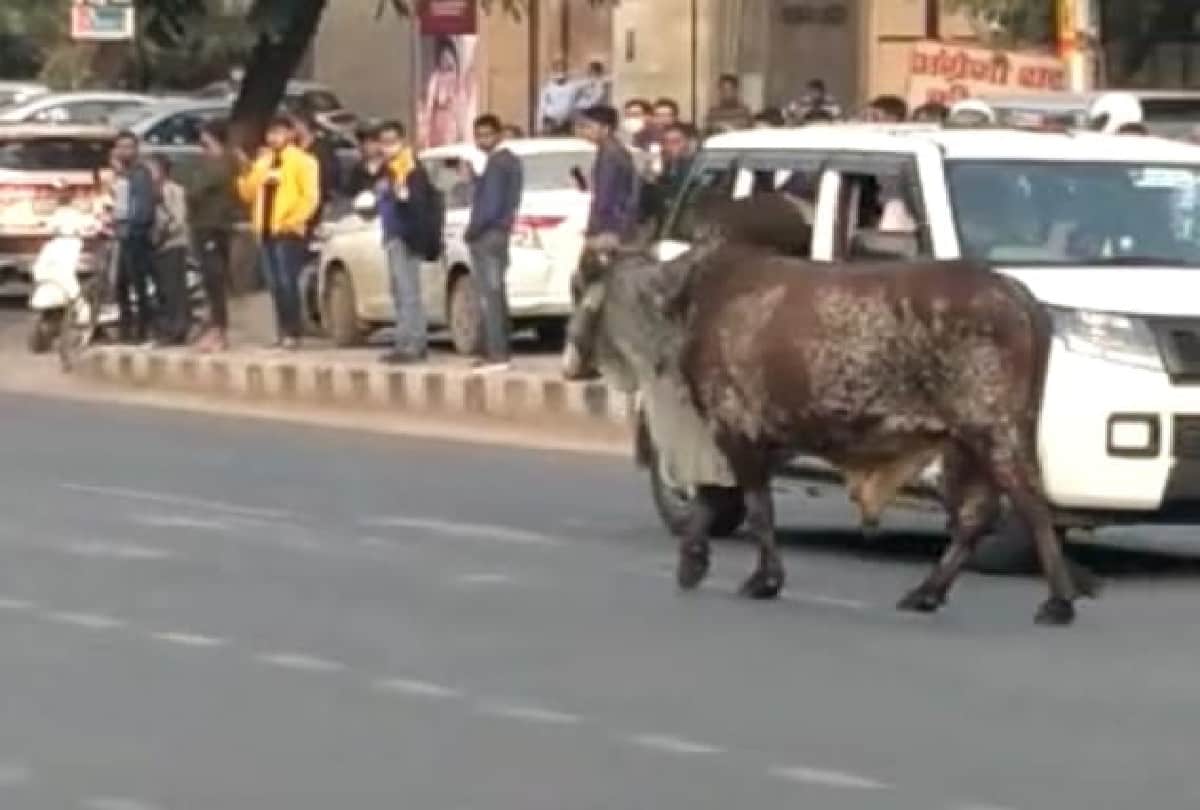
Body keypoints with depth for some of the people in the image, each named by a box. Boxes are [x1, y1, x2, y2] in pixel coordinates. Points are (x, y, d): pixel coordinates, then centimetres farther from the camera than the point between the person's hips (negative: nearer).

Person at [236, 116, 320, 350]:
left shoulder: (302, 161, -3)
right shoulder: (263, 162, 19)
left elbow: (311, 197, -9)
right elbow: (249, 194, 19)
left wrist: (292, 220, -15)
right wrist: (246, 172, 3)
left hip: (288, 232, -7)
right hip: (266, 231, 7)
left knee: (287, 284, -12)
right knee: (275, 286, 6)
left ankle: (293, 333, -11)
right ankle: (283, 332, 10)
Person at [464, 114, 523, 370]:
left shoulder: (496, 164, -17)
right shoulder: (509, 160, 14)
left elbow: (491, 205, -22)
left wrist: (472, 230, -10)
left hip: (487, 235, -10)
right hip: (500, 232, 10)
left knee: (489, 296, -10)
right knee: (496, 295, 14)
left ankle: (496, 354, -12)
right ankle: (498, 351, 17)